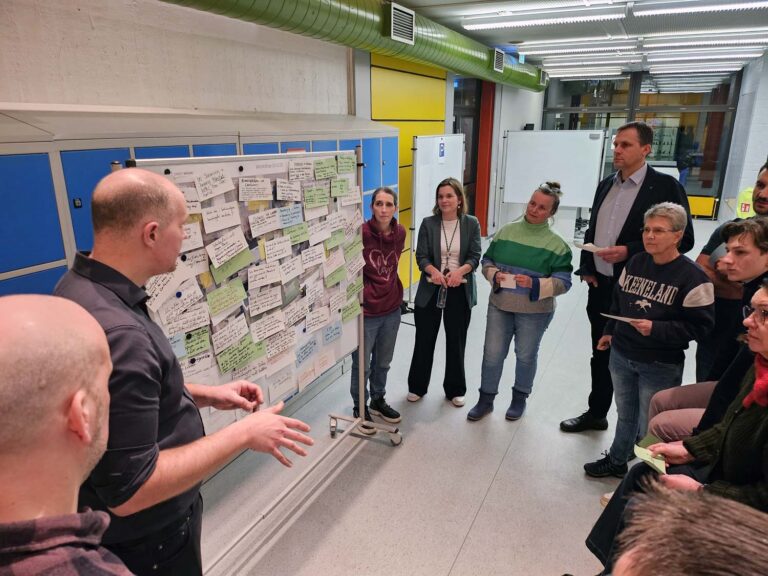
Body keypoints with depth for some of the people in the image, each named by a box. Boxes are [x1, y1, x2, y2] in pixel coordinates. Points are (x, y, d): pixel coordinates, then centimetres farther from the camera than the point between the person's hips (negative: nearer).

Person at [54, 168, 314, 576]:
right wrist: (243, 434, -25)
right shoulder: (115, 333, -36)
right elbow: (130, 491, -32)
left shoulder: (82, 287, -3)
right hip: (144, 538, -8)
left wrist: (206, 395, 3)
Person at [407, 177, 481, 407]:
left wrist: (460, 271, -25)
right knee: (424, 340, 10)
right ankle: (417, 387, 29)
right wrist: (433, 271, -27)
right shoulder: (428, 224, -2)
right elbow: (421, 256, -6)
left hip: (460, 291, 0)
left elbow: (475, 256, -5)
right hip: (430, 290, 0)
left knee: (456, 341, 12)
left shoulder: (471, 224, -1)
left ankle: (455, 390, 30)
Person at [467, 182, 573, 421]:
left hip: (534, 312, -2)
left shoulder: (557, 244, -10)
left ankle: (520, 398, 38)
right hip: (499, 306, 2)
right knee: (492, 354, 8)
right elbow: (487, 261, 6)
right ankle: (486, 399, 26)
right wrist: (495, 274, -16)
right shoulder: (506, 232, 0)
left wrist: (534, 283, -28)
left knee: (526, 356, 16)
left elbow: (563, 282, -13)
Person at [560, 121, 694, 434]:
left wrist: (628, 251, -20)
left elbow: (683, 239, -12)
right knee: (601, 355, 18)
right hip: (600, 286, 6)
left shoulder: (665, 186, -9)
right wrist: (586, 269, 5)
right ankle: (596, 413, 35)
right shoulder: (605, 185, 10)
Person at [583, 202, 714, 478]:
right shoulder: (635, 262, 3)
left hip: (660, 366, -6)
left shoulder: (692, 276, -16)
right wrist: (609, 331, 15)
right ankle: (616, 461, 41)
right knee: (625, 415, 23)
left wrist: (656, 329, -26)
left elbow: (700, 325, -18)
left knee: (650, 427, 7)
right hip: (621, 355, 6)